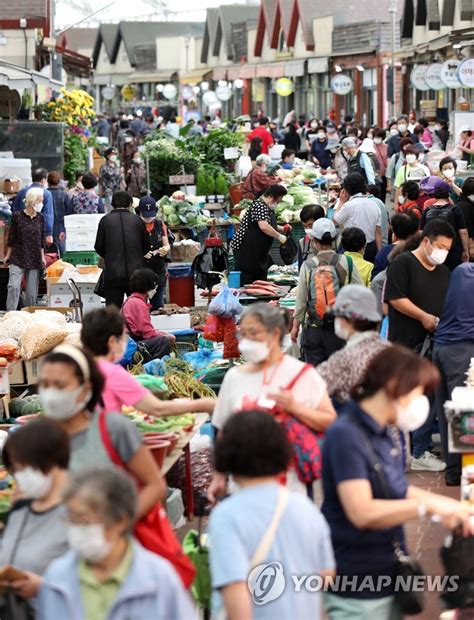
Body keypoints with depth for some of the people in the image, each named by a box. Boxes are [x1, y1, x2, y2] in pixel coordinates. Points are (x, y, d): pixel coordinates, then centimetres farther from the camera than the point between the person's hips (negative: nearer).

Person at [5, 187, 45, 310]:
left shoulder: (40, 218, 5)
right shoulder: (17, 216, -4)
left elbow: (42, 239, 11)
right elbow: (11, 237, 2)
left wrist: (42, 257, 8)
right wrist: (7, 256, 3)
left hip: (34, 259, 3)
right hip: (18, 258, -3)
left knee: (32, 290, 4)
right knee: (13, 286, -12)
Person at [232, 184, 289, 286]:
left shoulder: (268, 209, 15)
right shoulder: (259, 206, -17)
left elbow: (270, 226, 32)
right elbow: (264, 227, -30)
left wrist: (282, 228, 14)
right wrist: (279, 236, -20)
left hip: (259, 251, 11)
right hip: (245, 249, -11)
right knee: (245, 282, -10)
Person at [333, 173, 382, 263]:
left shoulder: (349, 205, -12)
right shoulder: (374, 205, 6)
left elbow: (335, 221, 2)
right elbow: (378, 232, 6)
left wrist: (341, 202, 10)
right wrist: (379, 254, 11)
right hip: (372, 248, 6)